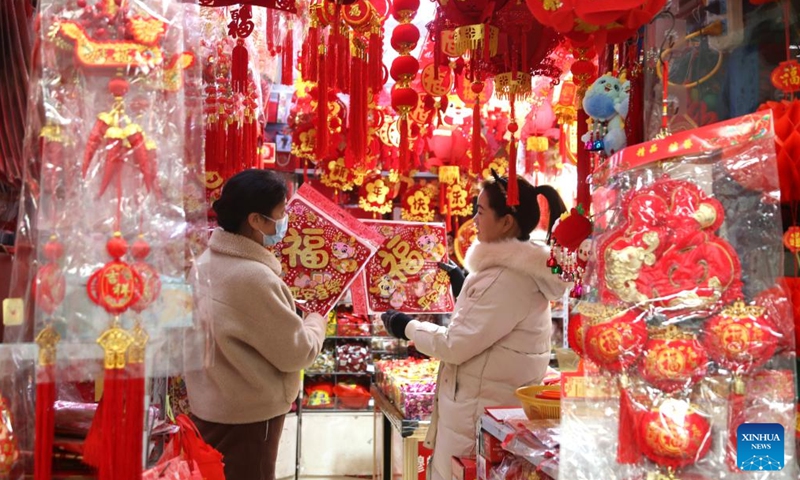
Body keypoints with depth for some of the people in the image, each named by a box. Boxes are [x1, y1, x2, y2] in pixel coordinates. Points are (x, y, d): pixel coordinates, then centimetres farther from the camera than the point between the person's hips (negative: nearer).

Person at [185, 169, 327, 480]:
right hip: (246, 417, -8)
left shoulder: (206, 262, 0)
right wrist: (316, 324, 0)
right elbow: (296, 354, -19)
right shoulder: (254, 277, -27)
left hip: (209, 407, 8)